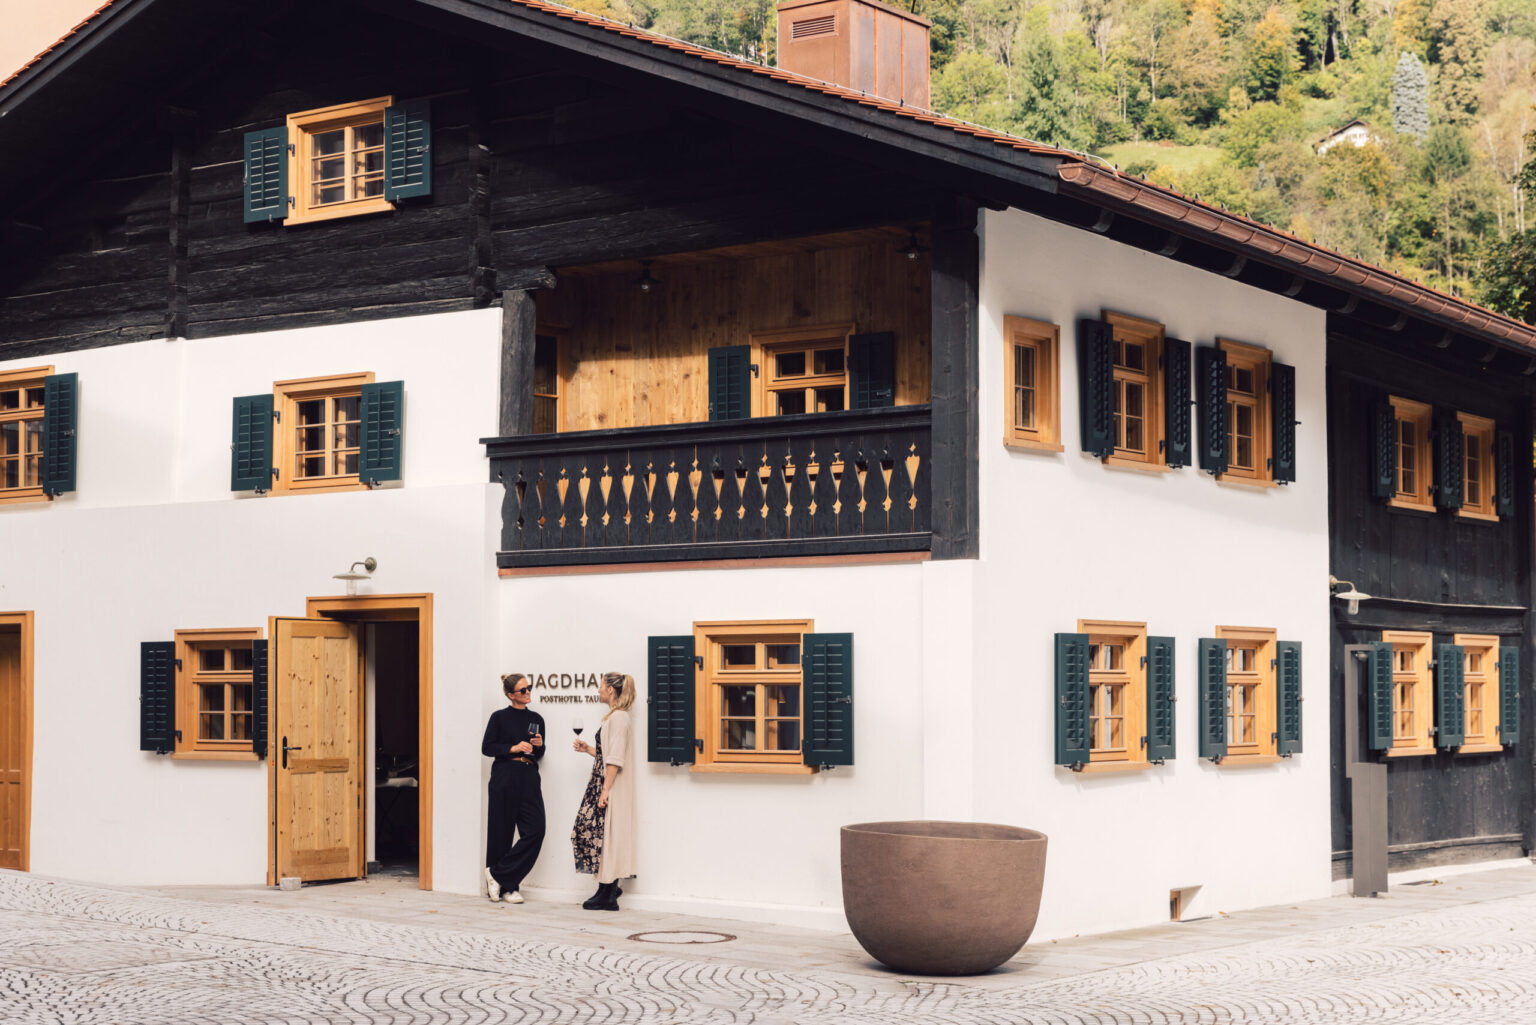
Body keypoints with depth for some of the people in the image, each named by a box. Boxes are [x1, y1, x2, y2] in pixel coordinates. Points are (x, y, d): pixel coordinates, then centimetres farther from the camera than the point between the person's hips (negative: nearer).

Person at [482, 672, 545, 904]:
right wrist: (514, 748, -13)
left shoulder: (536, 719, 13)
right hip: (505, 777, -4)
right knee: (501, 832, 0)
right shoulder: (500, 717, 0)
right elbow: (487, 747, -3)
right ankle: (505, 887, 9)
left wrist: (539, 745, 0)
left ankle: (499, 876, -1)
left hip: (529, 778, 4)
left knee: (535, 830, -9)